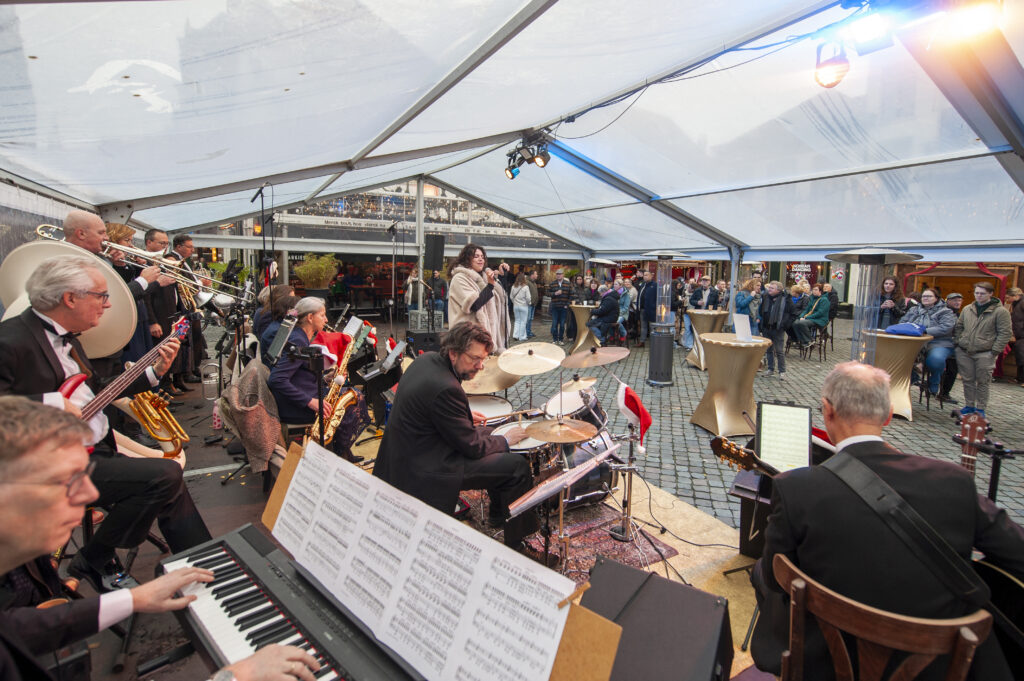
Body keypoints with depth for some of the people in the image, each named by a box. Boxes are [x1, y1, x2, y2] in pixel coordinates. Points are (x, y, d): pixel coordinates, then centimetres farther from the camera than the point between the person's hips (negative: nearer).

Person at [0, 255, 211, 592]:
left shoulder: (65, 337, 14)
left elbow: (94, 393, 18)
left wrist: (155, 371, 12)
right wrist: (52, 404, -26)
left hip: (98, 451, 9)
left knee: (170, 490, 2)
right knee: (166, 474, -21)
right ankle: (93, 562, 0)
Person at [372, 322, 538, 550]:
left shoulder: (426, 359, -1)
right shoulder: (445, 388, -29)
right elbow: (471, 446, -19)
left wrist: (465, 416, 14)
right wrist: (506, 440, -4)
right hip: (424, 471, -10)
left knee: (487, 433, 22)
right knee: (518, 466, -6)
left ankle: (498, 515, 37)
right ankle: (516, 544, 11)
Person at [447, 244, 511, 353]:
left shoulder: (483, 276, 16)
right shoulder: (459, 279, -9)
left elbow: (502, 295, 23)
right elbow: (474, 305, -19)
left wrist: (501, 274, 9)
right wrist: (490, 285, -21)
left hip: (488, 331, 8)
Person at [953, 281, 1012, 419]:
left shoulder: (1000, 311, -3)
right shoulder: (967, 309, 11)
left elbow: (1005, 333, -4)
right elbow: (958, 327, 20)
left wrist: (995, 351, -10)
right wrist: (957, 343, 8)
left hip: (985, 354, -4)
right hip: (964, 352, 4)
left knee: (982, 382, 3)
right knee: (968, 380, 9)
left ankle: (980, 408, 14)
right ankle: (969, 405, 20)